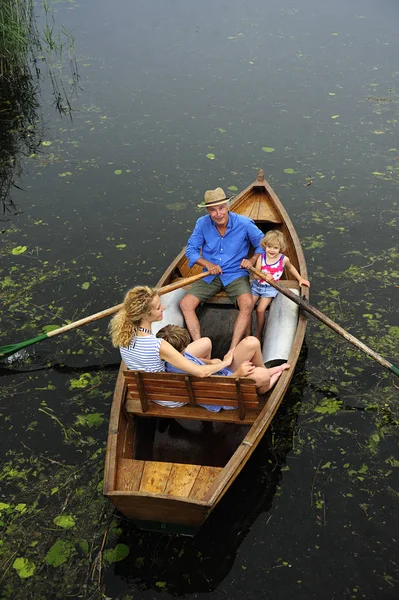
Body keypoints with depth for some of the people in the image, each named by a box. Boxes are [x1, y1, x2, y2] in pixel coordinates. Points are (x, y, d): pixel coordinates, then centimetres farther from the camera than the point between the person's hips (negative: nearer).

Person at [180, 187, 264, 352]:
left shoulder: (244, 224, -10)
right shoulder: (202, 223, -5)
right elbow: (191, 250, 1)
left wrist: (252, 260, -14)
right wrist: (207, 264, -15)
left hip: (236, 274, -3)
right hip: (210, 276, 3)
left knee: (247, 303, -32)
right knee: (185, 304, -17)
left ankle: (232, 351, -32)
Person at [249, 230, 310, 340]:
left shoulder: (284, 259, -10)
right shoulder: (261, 258, -9)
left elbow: (290, 268, 14)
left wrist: (300, 279, 13)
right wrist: (265, 275, -31)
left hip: (270, 288, -2)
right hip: (257, 285, 2)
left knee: (260, 309, -16)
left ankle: (258, 334, 4)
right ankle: (248, 333, 8)